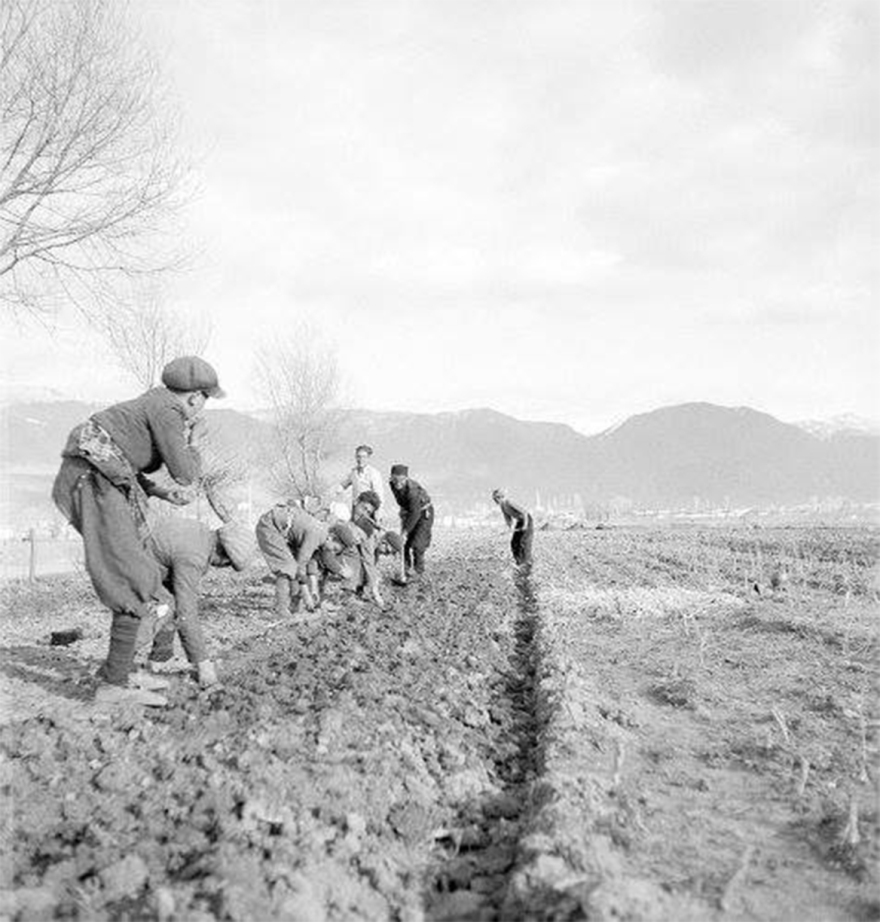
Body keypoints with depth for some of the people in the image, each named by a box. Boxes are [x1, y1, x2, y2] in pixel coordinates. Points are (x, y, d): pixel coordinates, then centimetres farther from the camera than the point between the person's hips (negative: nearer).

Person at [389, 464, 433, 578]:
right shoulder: (393, 485, -16)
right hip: (408, 511, 6)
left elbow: (415, 513, -35)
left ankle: (418, 568, 6)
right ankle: (406, 567, 10)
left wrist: (405, 532, -34)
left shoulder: (413, 489, -37)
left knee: (417, 541, -10)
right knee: (404, 541, 0)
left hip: (423, 512, -6)